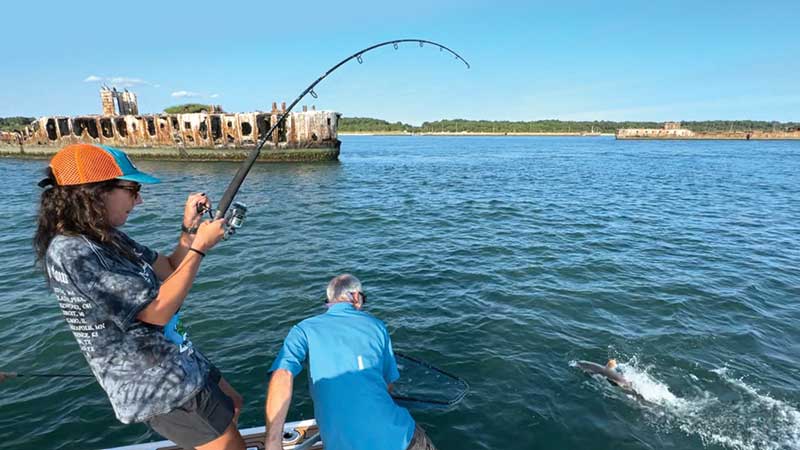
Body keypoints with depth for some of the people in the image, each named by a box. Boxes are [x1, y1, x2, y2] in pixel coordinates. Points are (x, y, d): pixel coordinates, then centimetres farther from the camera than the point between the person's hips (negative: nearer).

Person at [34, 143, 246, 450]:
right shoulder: (70, 252, -25)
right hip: (156, 386, -9)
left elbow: (169, 270, 12)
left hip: (175, 360, 9)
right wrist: (200, 247, -19)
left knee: (231, 405, 29)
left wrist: (189, 228, -2)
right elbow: (158, 311, -26)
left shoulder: (108, 237, 3)